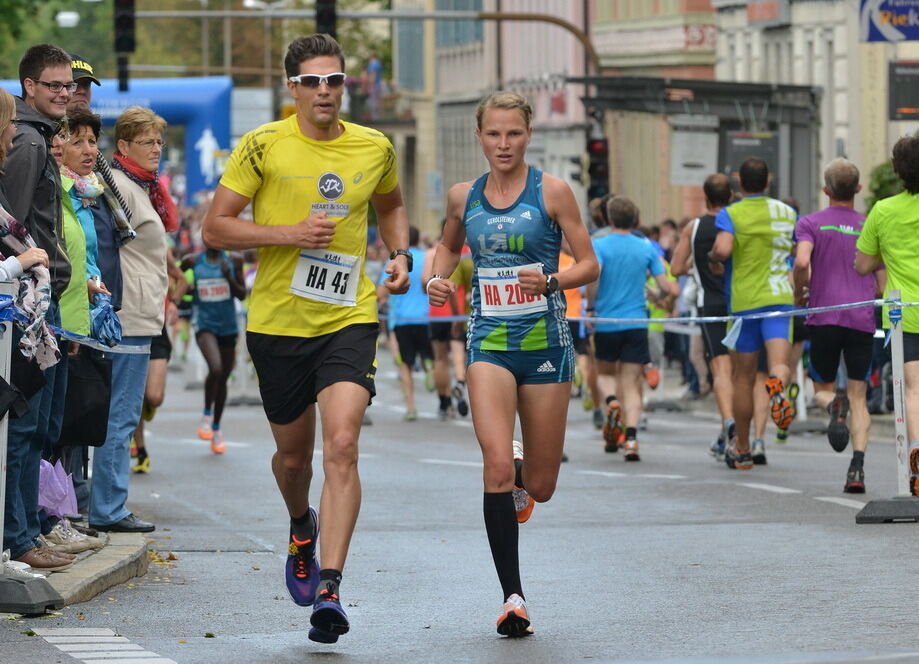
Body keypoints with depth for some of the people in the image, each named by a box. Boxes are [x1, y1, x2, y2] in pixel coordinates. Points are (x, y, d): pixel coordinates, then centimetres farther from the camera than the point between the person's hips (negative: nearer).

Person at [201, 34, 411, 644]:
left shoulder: (375, 149, 5)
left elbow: (391, 206, 27)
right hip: (277, 321, 0)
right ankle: (302, 530, 48)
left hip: (349, 320, 0)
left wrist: (400, 256, 8)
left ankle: (329, 588, -21)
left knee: (342, 446, -18)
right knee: (294, 456, 14)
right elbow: (215, 228, -4)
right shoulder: (263, 146, -5)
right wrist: (288, 234, -17)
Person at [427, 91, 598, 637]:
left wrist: (551, 280, -21)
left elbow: (590, 266, -2)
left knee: (540, 486, 8)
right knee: (497, 466, -19)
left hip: (546, 344, -1)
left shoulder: (552, 191, -4)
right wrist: (439, 277, 6)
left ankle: (520, 477, 48)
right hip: (489, 344, 1)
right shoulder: (464, 197, 6)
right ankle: (513, 596, -14)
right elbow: (449, 245, 27)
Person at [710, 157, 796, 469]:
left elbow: (723, 249, -19)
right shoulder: (787, 212, 9)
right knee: (779, 363, -10)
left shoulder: (730, 214, -3)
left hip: (744, 300, -1)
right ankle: (778, 385, -49)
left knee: (743, 377, 9)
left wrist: (712, 256, 2)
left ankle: (741, 449, 18)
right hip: (780, 297, 1)